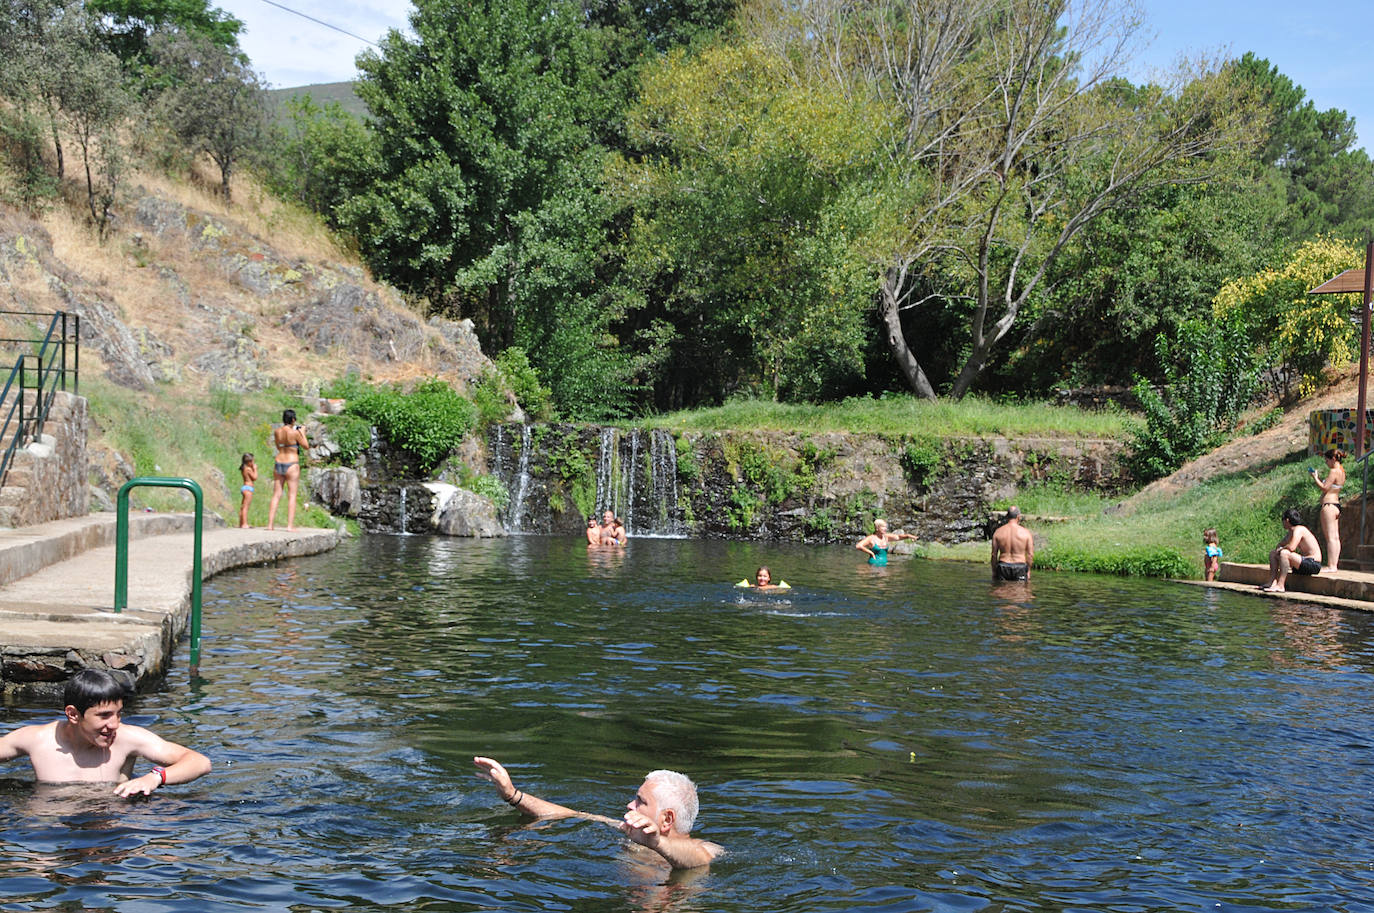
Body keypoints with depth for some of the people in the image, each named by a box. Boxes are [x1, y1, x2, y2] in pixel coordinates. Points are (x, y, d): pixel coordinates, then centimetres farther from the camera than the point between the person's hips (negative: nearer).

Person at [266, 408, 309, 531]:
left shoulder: (276, 431, 2)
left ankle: (270, 524, 6)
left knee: (276, 495, 9)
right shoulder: (294, 433, -13)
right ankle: (290, 526, -6)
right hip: (292, 464, -5)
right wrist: (302, 433, 11)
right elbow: (306, 446, -2)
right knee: (292, 496, -1)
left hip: (278, 464, 5)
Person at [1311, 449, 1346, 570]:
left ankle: (1331, 565, -11)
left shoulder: (1333, 471, -14)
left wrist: (1315, 478, -3)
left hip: (1328, 505, -10)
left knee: (1330, 537, -10)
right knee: (1335, 537, 8)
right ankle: (1334, 564, 9)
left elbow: (1324, 488, -15)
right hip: (1336, 505, 10)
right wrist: (1319, 478, 14)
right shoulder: (1341, 471, 15)